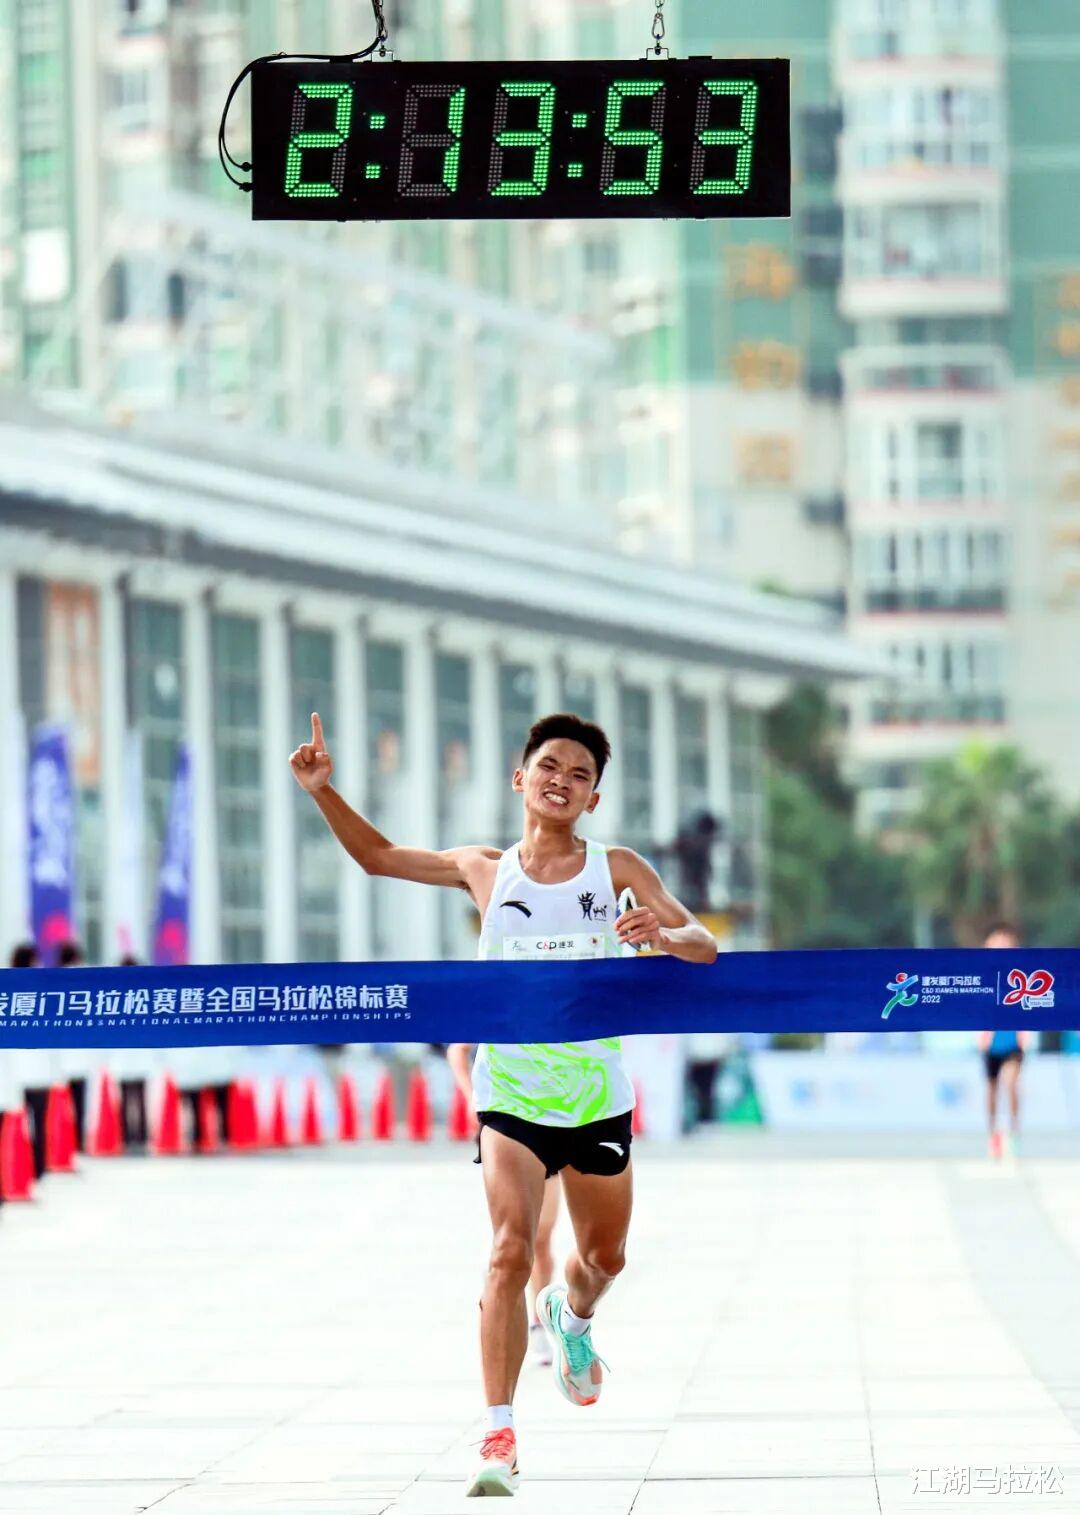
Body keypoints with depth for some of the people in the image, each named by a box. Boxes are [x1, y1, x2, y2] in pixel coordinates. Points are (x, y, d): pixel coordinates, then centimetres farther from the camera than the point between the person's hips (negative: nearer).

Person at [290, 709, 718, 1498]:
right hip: (511, 1098, -2)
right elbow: (379, 855, 17)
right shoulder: (485, 870, 3)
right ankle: (499, 1437, -21)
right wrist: (324, 790, 2)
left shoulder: (618, 869, 0)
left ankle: (570, 1316, 56)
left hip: (598, 1097, 2)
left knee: (603, 1259, 18)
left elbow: (704, 946, -6)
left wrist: (665, 936, -29)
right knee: (511, 1251, -20)